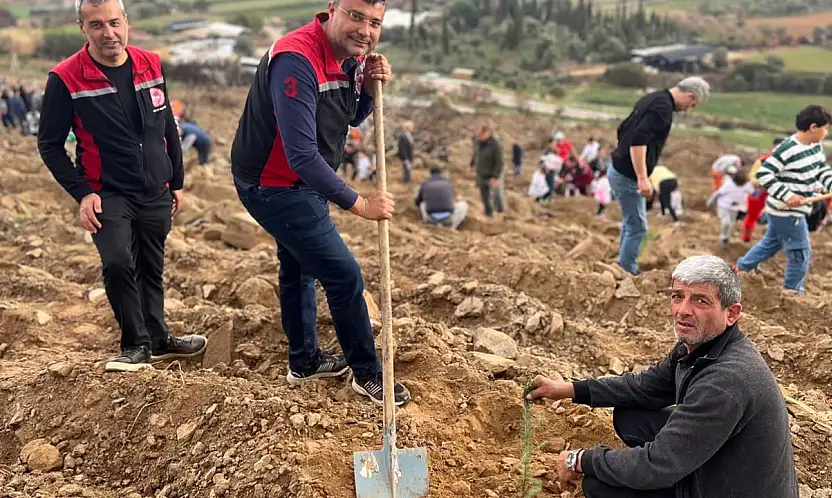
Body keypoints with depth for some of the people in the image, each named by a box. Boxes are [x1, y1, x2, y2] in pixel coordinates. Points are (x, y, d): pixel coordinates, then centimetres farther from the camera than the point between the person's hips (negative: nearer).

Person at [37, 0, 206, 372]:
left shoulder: (151, 65, 1)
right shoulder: (66, 79, -12)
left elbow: (168, 127, 12)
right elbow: (49, 144, -6)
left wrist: (177, 181, 13)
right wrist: (81, 193, -13)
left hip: (156, 194, 4)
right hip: (108, 195, -4)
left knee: (151, 268, 14)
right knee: (118, 263, -20)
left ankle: (158, 339, 31)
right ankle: (136, 344, 0)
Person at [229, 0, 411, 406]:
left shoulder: (351, 56, -3)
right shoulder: (296, 60, -31)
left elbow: (351, 119, 11)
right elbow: (302, 156, -34)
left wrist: (369, 89, -10)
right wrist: (358, 203, -28)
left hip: (299, 181, 10)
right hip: (274, 186, -10)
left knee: (299, 266, 23)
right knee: (344, 274, -5)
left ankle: (304, 361, 42)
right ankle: (368, 375, 13)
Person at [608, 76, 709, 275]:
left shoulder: (652, 98, 12)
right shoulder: (663, 107, -17)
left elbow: (623, 129, 20)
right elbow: (638, 140, -30)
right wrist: (642, 178, -31)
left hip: (619, 170, 10)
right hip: (628, 176, -10)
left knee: (631, 224, 20)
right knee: (637, 228, -1)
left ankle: (624, 269, 28)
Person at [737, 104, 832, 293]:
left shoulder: (816, 146, 5)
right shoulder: (787, 150, -24)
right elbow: (763, 174, -26)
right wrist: (787, 196, -30)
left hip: (783, 211, 10)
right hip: (787, 212, -10)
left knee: (770, 244, 24)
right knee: (801, 254, 1)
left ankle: (740, 270, 38)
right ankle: (792, 292, 17)